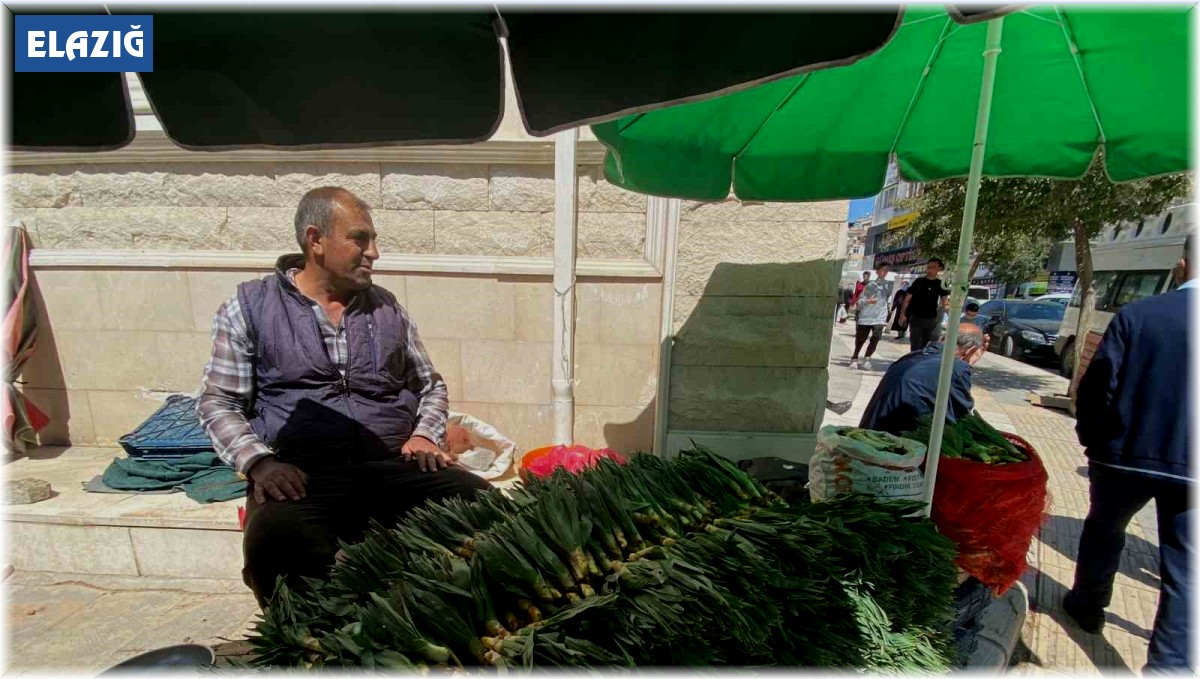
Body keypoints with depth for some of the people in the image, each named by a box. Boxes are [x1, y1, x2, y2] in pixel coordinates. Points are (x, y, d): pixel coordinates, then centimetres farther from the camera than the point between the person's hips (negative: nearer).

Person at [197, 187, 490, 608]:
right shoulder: (250, 307, 8)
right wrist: (258, 461, -11)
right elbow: (218, 403, 7)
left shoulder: (387, 307, 15)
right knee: (275, 543, -35)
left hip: (394, 467, 3)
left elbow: (431, 384, 21)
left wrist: (425, 434, 2)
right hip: (302, 474, -2)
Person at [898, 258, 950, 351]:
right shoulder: (918, 281, 3)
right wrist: (902, 314, -5)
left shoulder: (941, 284, 4)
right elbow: (908, 299, 3)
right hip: (916, 318, -1)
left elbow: (945, 303, 1)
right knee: (915, 346, 2)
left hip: (931, 319, 1)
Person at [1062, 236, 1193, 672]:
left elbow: (1097, 385, -10)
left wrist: (1091, 437, 5)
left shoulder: (1137, 314, -11)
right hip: (1190, 464, 1)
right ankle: (1170, 665, 13)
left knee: (1103, 531, 23)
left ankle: (1087, 605, 41)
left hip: (1127, 453, -1)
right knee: (1184, 573, 10)